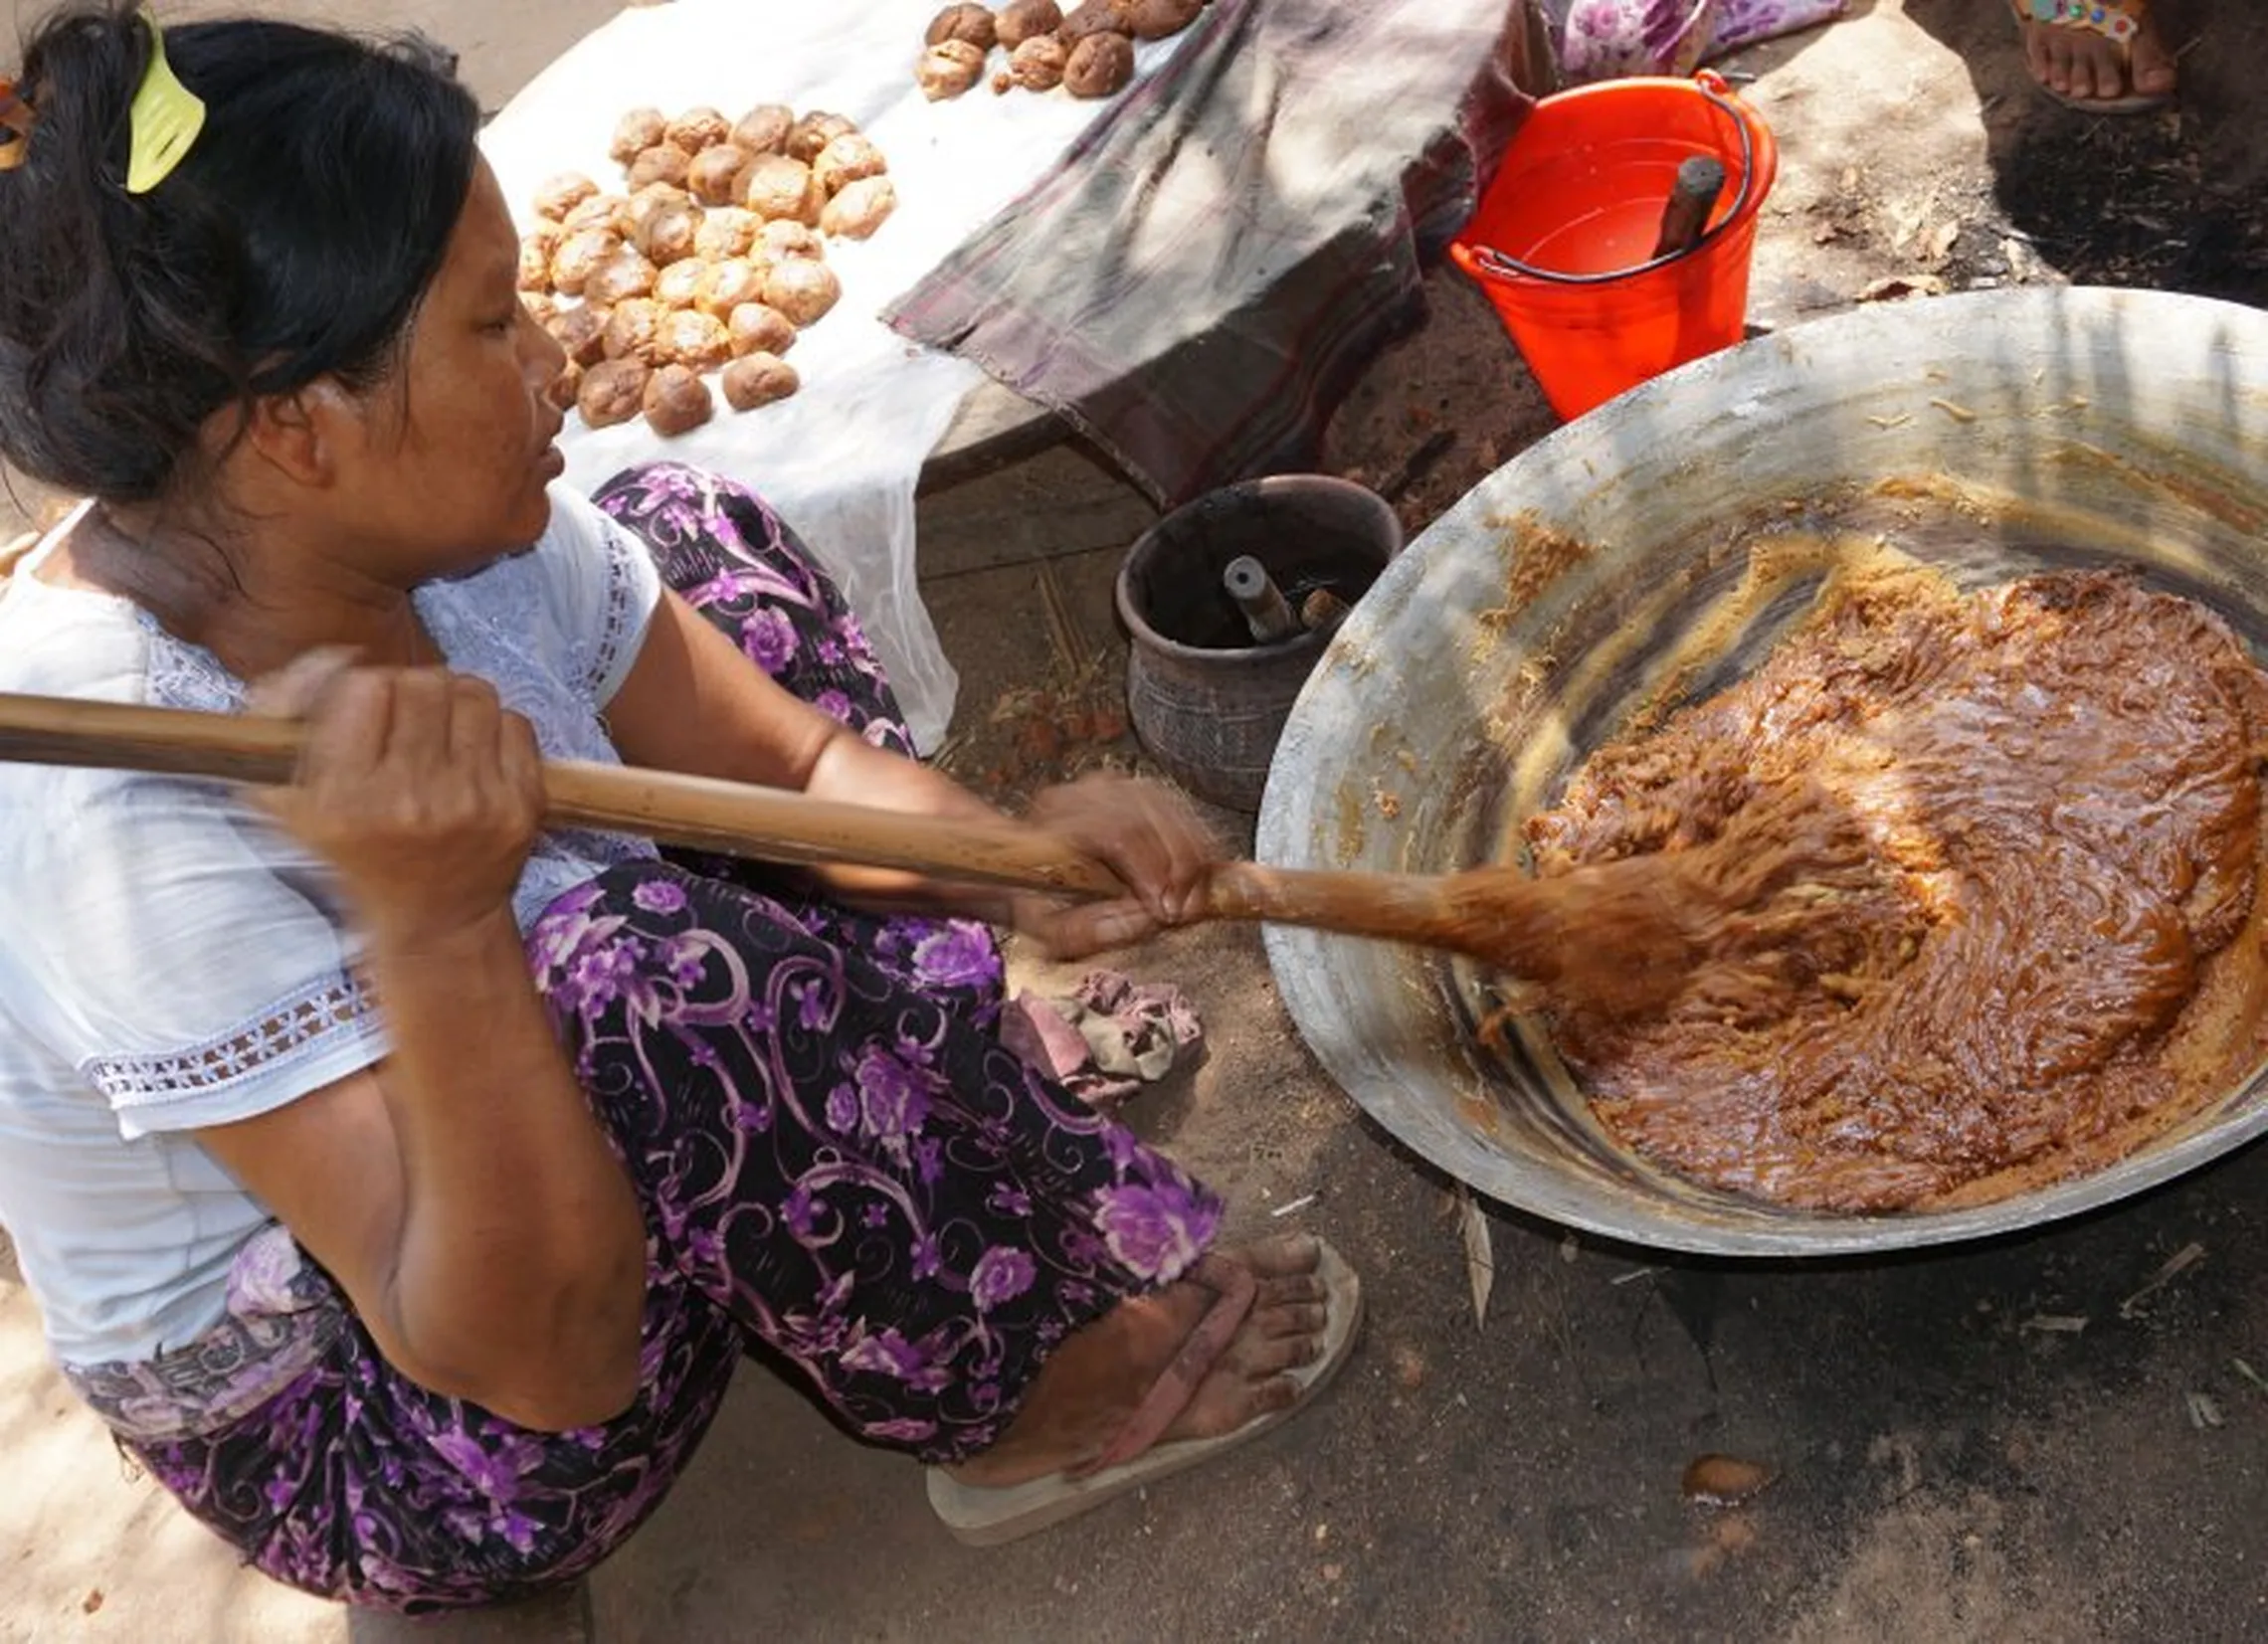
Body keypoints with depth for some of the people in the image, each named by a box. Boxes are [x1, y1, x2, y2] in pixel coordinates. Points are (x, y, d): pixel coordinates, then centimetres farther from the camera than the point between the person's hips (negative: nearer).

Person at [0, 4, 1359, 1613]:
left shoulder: (430, 524, -16)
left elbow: (801, 767, -5)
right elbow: (547, 1353, -36)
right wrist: (434, 929, -50)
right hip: (356, 1452, -7)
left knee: (686, 535, 6)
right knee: (657, 970, -38)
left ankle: (961, 1084, 7)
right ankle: (1033, 1403, -9)